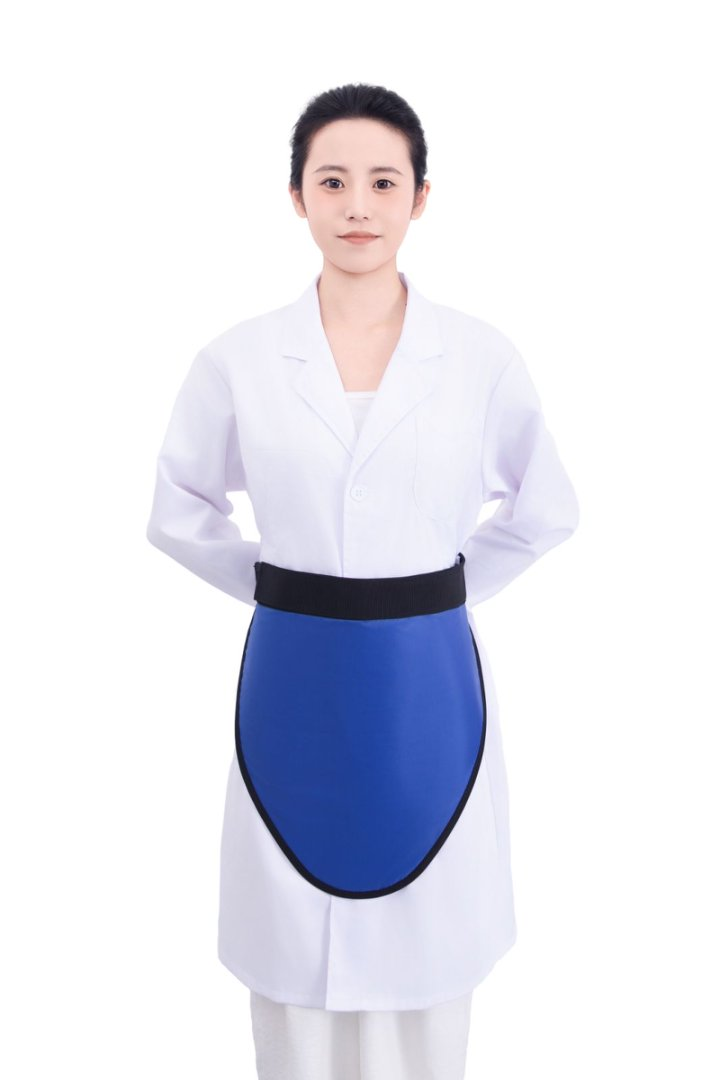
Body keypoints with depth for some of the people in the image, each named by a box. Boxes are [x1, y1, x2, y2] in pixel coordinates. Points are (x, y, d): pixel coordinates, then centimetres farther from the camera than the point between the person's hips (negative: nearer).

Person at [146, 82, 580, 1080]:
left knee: (424, 957, 12)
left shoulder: (482, 357, -4)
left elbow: (546, 509, 10)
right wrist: (283, 588, 3)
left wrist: (437, 588, 5)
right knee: (296, 955, 12)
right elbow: (178, 515, 10)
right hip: (293, 687, 1)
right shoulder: (238, 359, -3)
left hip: (426, 687, 0)